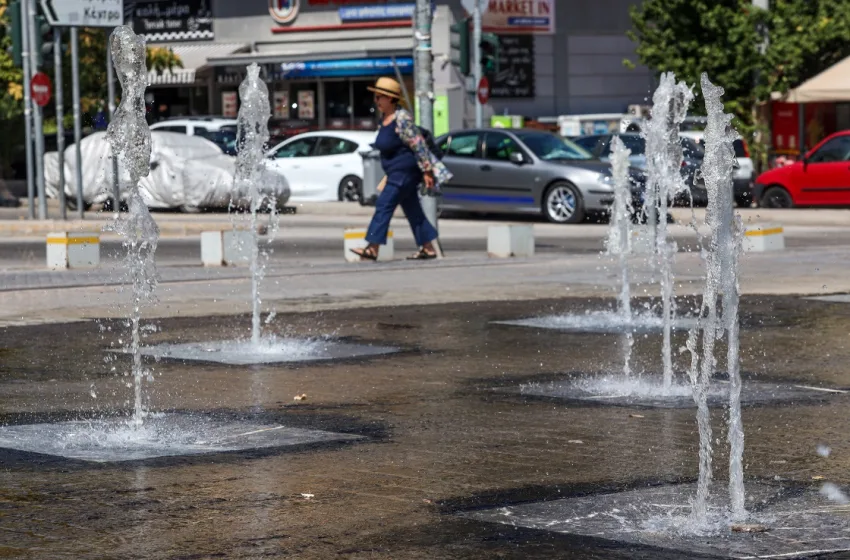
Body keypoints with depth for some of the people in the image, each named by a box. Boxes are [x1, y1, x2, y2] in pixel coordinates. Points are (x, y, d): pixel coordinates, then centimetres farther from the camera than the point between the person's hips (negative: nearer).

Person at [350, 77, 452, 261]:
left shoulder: (401, 118, -19)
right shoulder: (384, 118, 9)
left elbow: (418, 144, -19)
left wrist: (426, 171, -19)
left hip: (405, 171, -10)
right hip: (396, 171, 10)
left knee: (384, 205, -12)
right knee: (412, 210, 12)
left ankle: (372, 249, -13)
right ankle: (428, 248, 17)